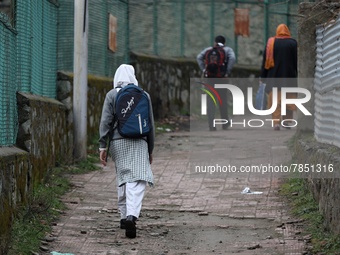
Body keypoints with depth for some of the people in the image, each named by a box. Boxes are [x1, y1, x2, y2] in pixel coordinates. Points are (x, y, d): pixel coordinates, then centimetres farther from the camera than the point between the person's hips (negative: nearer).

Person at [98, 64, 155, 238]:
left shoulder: (112, 95, 3)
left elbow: (105, 121, -4)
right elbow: (150, 124, 10)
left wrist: (102, 146, -3)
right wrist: (150, 150, 18)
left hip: (118, 142, 1)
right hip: (138, 142, -1)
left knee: (122, 178, 16)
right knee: (137, 180, -10)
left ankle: (124, 216, 22)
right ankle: (131, 215, -28)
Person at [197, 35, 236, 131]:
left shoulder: (208, 49, 14)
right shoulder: (227, 50, 7)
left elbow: (199, 57, 1)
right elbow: (232, 58, -12)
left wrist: (203, 70, -2)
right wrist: (227, 72, -7)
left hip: (209, 77, 1)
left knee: (210, 102, 2)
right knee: (223, 100, 15)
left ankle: (211, 125, -6)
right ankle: (225, 123, 24)